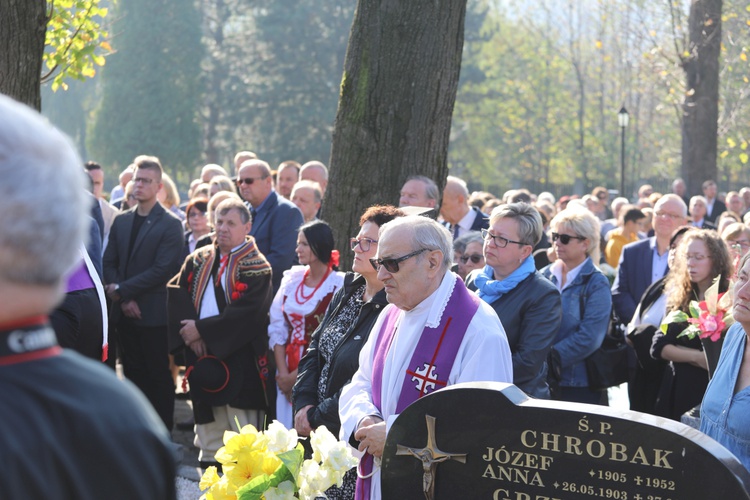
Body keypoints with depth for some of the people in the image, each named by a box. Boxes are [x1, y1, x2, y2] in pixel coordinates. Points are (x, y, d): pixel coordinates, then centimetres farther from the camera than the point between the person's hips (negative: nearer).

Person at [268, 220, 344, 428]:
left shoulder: (338, 285, -8)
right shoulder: (291, 279, 8)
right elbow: (277, 329, 7)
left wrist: (298, 375, -9)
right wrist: (283, 373, -4)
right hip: (286, 375, 5)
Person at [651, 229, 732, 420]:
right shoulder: (678, 297, 6)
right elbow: (658, 347, -1)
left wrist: (678, 351, -11)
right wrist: (697, 357, -14)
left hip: (714, 391, -4)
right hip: (677, 389, 4)